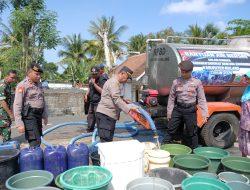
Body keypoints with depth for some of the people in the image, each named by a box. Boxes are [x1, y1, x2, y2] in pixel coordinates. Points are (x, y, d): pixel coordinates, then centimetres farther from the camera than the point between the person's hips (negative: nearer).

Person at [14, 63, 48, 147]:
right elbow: (17, 105, -15)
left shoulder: (39, 84, 13)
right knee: (35, 142, -13)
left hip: (38, 115, 8)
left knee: (37, 141, 13)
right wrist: (19, 123, -19)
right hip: (29, 115, -8)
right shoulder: (22, 85, -11)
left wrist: (45, 115, 21)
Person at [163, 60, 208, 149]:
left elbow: (201, 99, 0)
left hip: (190, 110, -1)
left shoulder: (197, 82, 0)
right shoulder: (176, 82, 4)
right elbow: (171, 98, 8)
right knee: (171, 130, 7)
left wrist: (204, 114, -6)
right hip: (178, 109, 2)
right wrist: (169, 112, 6)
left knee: (191, 132, 7)